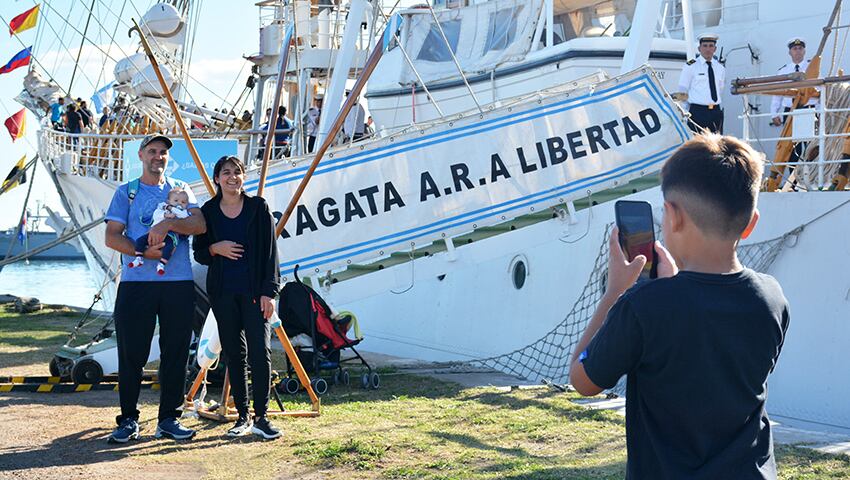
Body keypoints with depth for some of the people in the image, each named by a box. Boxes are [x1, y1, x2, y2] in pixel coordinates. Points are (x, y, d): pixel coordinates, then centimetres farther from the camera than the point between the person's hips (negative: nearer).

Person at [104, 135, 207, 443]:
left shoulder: (180, 190, 14)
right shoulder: (126, 193, 11)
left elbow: (200, 225, -2)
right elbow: (112, 236, 0)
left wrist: (168, 224, -18)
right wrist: (142, 252, -15)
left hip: (179, 283, 1)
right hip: (136, 283, -1)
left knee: (175, 352, 3)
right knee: (131, 353, 0)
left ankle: (169, 418, 12)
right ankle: (128, 420, 9)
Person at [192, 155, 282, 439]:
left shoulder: (258, 207, 2)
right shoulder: (208, 211, 7)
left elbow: (270, 252, 0)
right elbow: (199, 253, 11)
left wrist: (268, 291, -7)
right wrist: (215, 249, -12)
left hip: (253, 290, -2)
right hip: (222, 291, 2)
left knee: (260, 352, -9)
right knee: (234, 353, 6)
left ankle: (260, 417, -3)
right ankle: (242, 416, 13)